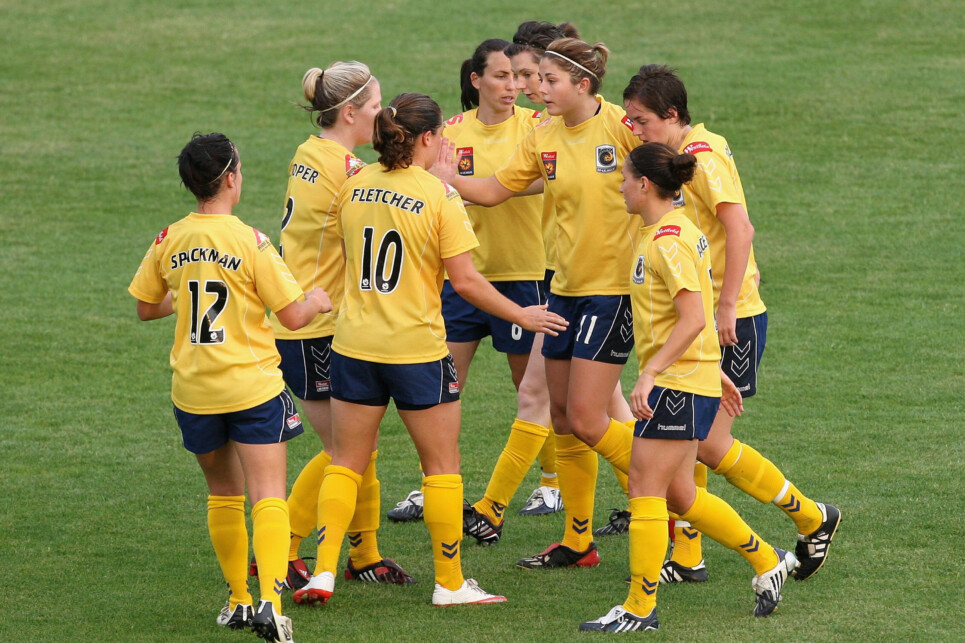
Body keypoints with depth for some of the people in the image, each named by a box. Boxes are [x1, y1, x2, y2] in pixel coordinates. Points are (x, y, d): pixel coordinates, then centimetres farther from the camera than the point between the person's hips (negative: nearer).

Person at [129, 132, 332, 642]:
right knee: (268, 498, -6)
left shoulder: (170, 241, 1)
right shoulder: (250, 242, -12)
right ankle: (270, 601, -23)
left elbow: (145, 308, 14)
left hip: (193, 390, 4)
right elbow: (294, 316, -10)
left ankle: (237, 600, 25)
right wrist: (318, 300, 11)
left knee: (223, 495, 20)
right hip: (252, 387, -4)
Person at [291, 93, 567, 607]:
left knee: (345, 462, 12)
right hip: (417, 348, -4)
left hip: (354, 346, 4)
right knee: (441, 464, 9)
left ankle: (324, 572, 4)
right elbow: (465, 281, -12)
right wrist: (522, 316, 0)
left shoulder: (354, 185, 2)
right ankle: (450, 583, 12)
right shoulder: (439, 196, -12)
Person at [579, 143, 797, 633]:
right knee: (678, 495, 15)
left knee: (645, 489, -6)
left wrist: (650, 373, -25)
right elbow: (695, 317, 22)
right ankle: (767, 562, 25)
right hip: (695, 379, 10)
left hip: (678, 386, -10)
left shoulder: (668, 239, -17)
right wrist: (715, 371, 28)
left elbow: (693, 319, -23)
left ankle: (639, 609, -2)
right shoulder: (669, 232, 15)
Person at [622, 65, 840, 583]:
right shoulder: (674, 157, 13)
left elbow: (740, 228, -25)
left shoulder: (704, 157, -16)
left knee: (709, 444, -8)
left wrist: (728, 304, -25)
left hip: (732, 321, -9)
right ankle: (687, 557, 13)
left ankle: (812, 519, 8)